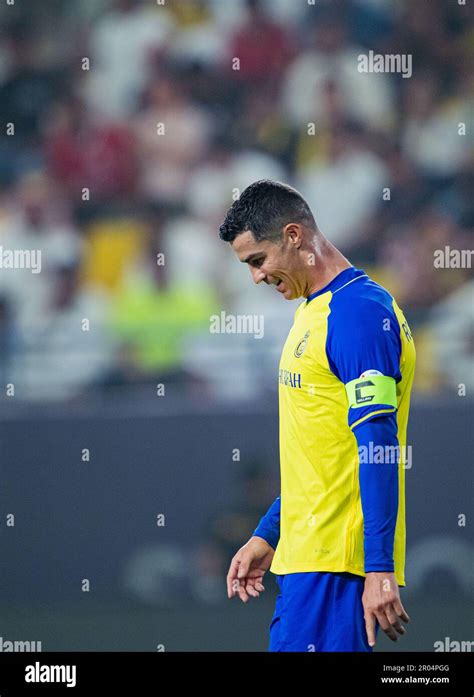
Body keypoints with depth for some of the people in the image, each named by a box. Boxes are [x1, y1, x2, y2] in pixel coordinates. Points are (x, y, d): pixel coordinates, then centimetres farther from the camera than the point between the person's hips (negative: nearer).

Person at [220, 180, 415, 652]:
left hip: (336, 566, -10)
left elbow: (378, 447, -19)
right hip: (304, 557, 10)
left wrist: (379, 569, -23)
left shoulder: (359, 310, -13)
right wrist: (267, 537, 25)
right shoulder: (314, 312, 19)